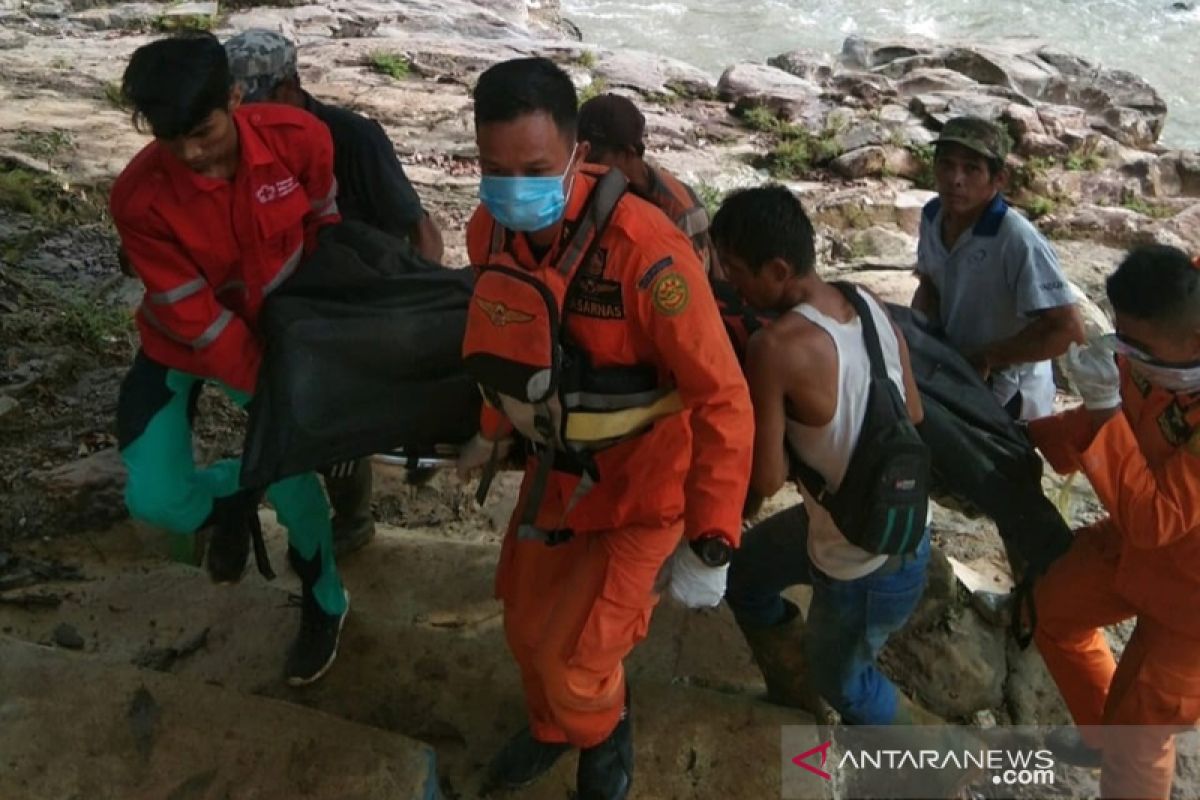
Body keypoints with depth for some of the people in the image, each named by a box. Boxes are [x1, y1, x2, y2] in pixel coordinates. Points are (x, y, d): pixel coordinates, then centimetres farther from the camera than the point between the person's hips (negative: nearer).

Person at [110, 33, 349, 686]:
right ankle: (232, 498, 28)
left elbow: (322, 226, -5)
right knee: (155, 498, -10)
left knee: (288, 471, -1)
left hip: (276, 329, 1)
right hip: (182, 345, 0)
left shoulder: (300, 138, -25)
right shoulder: (139, 198, -30)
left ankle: (325, 602, 26)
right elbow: (196, 319, -23)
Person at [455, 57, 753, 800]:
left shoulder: (643, 247, -33)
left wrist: (710, 542, -26)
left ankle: (604, 735, 39)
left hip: (644, 480, -6)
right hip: (556, 464, 6)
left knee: (576, 657, 1)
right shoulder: (490, 230, -12)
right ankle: (555, 727, 54)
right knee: (526, 620, 20)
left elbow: (721, 398, -28)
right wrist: (491, 431, 21)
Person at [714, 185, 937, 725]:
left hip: (868, 565, -8)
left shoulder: (775, 347, -31)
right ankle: (795, 693, 45)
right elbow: (913, 414, 4)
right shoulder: (868, 304, -6)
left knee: (840, 680, 22)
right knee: (742, 572, 24)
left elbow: (766, 479, -25)